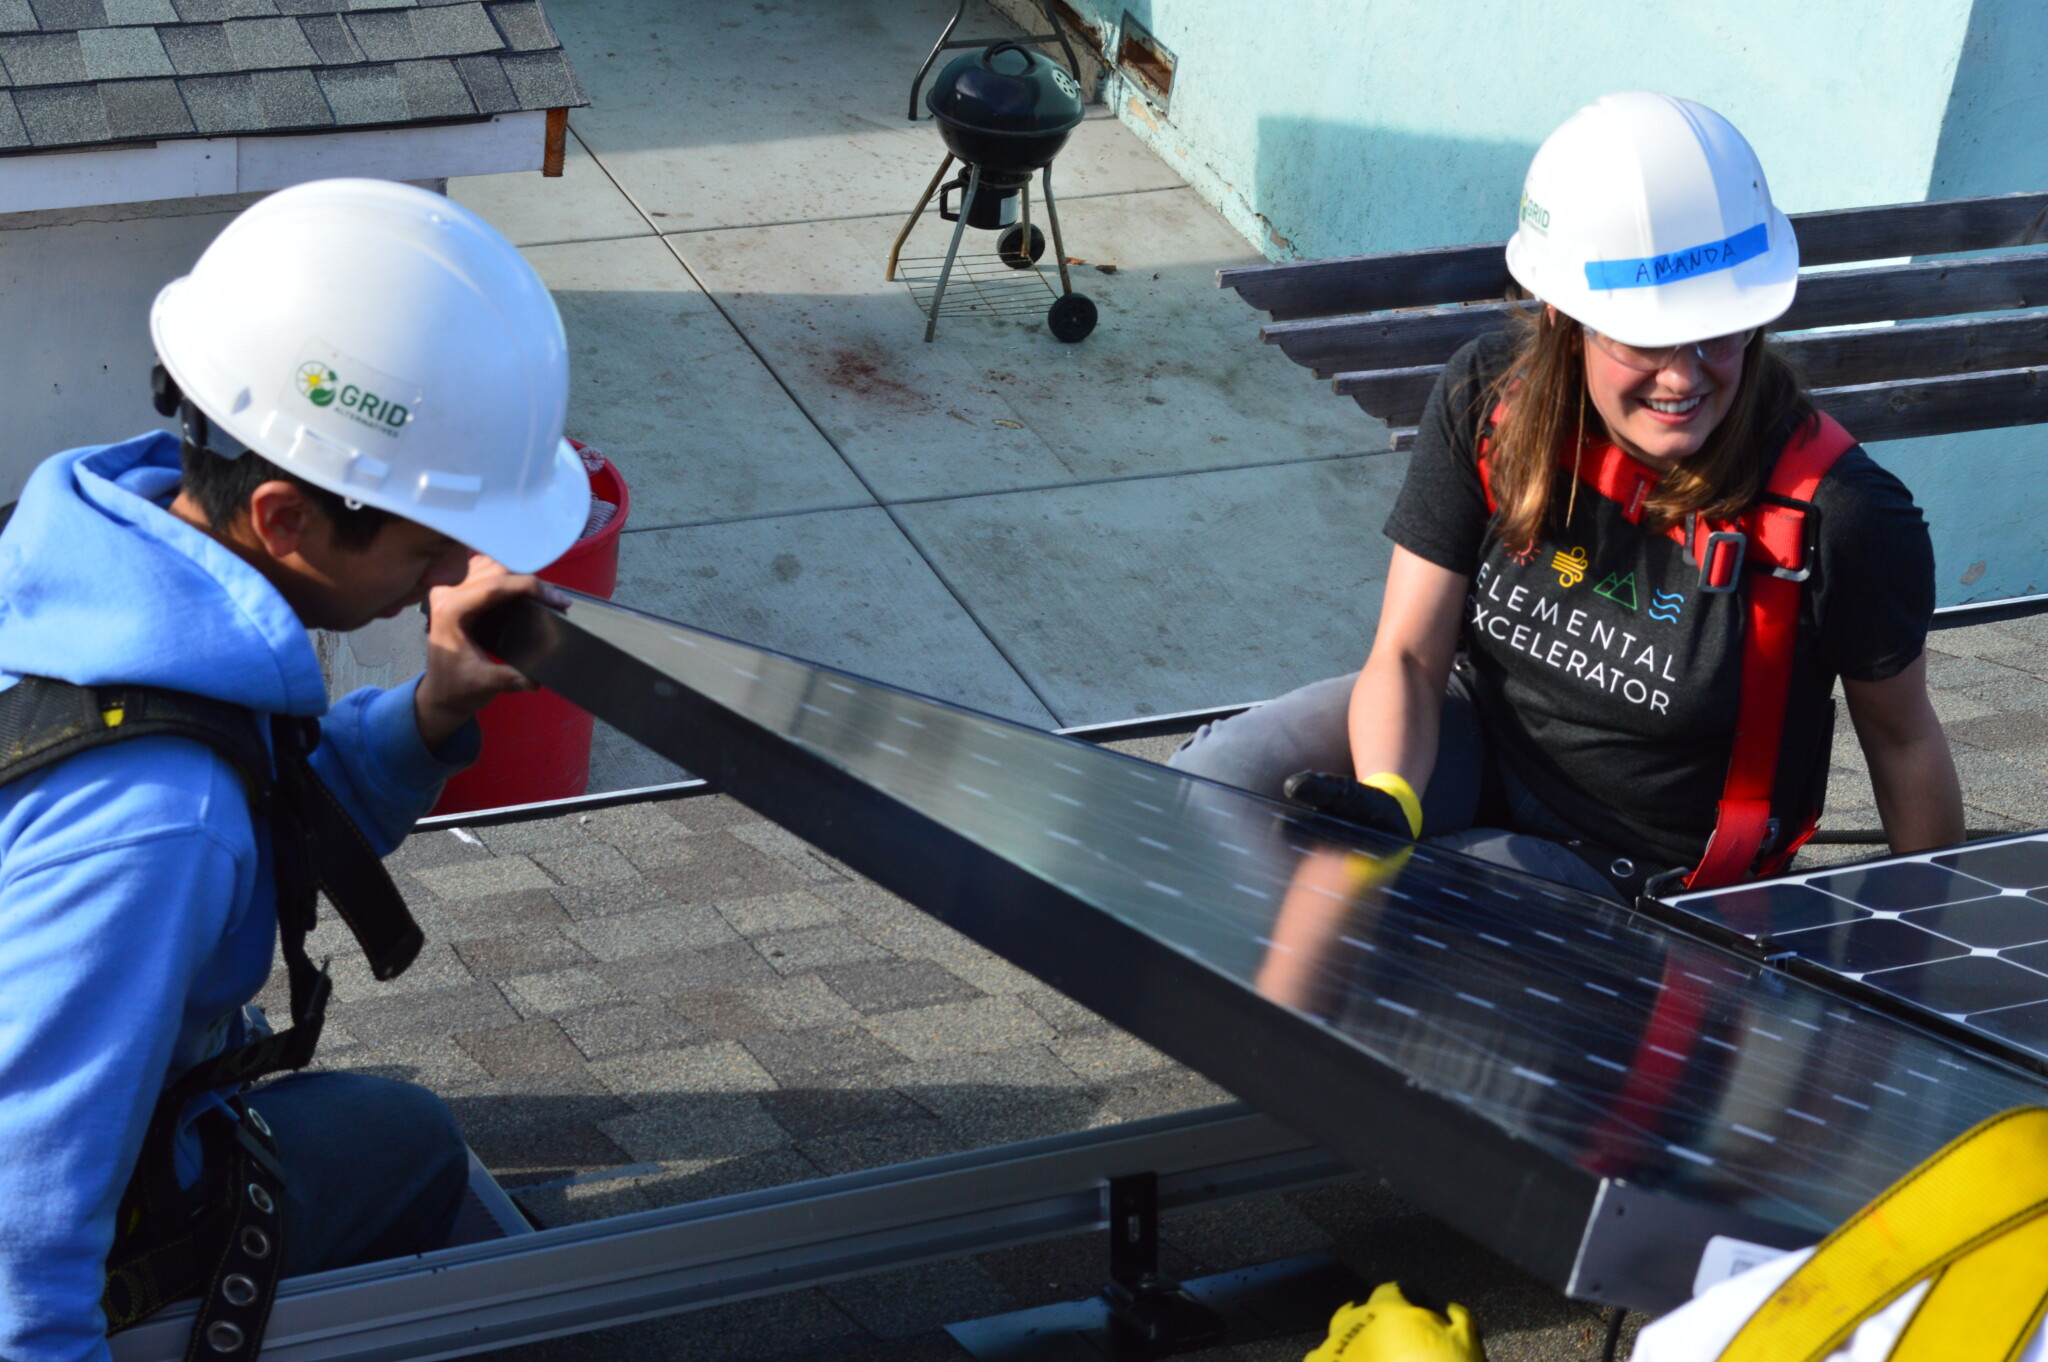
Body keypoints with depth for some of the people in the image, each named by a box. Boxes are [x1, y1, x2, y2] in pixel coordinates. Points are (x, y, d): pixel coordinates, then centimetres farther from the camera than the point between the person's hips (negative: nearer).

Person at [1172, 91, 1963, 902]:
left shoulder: (1836, 515, -24)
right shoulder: (1487, 403, -15)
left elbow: (1903, 741, -8)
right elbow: (1409, 654, -12)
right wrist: (1386, 802, -32)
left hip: (1628, 882, -3)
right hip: (1470, 737, 4)